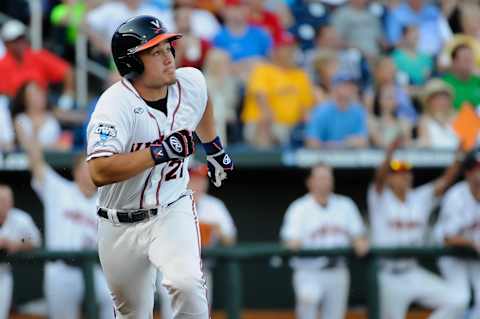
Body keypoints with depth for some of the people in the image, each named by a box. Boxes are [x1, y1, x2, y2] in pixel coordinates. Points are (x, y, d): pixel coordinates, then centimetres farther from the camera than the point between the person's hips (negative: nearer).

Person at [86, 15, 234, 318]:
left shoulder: (191, 82, -5)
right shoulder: (115, 105, -22)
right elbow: (100, 172, -35)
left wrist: (215, 149, 29)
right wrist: (160, 152, -35)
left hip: (173, 212, 2)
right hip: (121, 227, -2)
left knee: (187, 284, -27)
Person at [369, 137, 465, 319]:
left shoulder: (421, 198, 8)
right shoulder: (380, 199, -4)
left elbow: (445, 181, -2)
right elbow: (379, 179, -25)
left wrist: (459, 158, -18)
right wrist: (389, 156, -44)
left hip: (414, 275, 4)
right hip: (388, 276, -4)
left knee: (454, 302, -10)